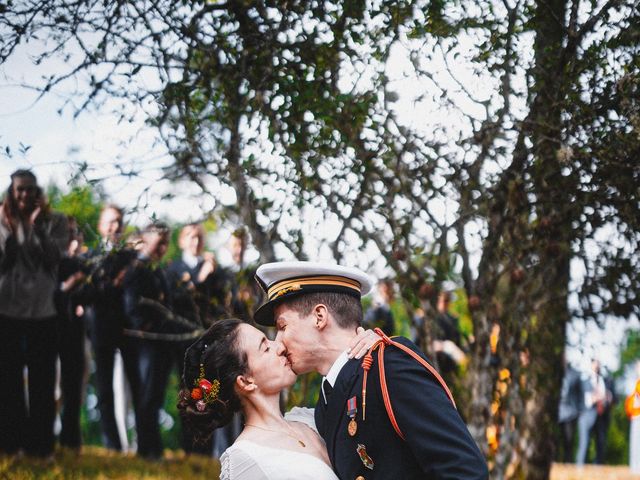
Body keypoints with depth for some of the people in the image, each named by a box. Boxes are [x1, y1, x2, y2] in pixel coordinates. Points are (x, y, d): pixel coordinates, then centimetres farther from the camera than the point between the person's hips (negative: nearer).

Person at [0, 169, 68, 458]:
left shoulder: (55, 222, 3)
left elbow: (54, 258, -9)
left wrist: (36, 226, -16)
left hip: (43, 310, 0)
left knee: (42, 380, 1)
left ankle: (40, 443, 7)